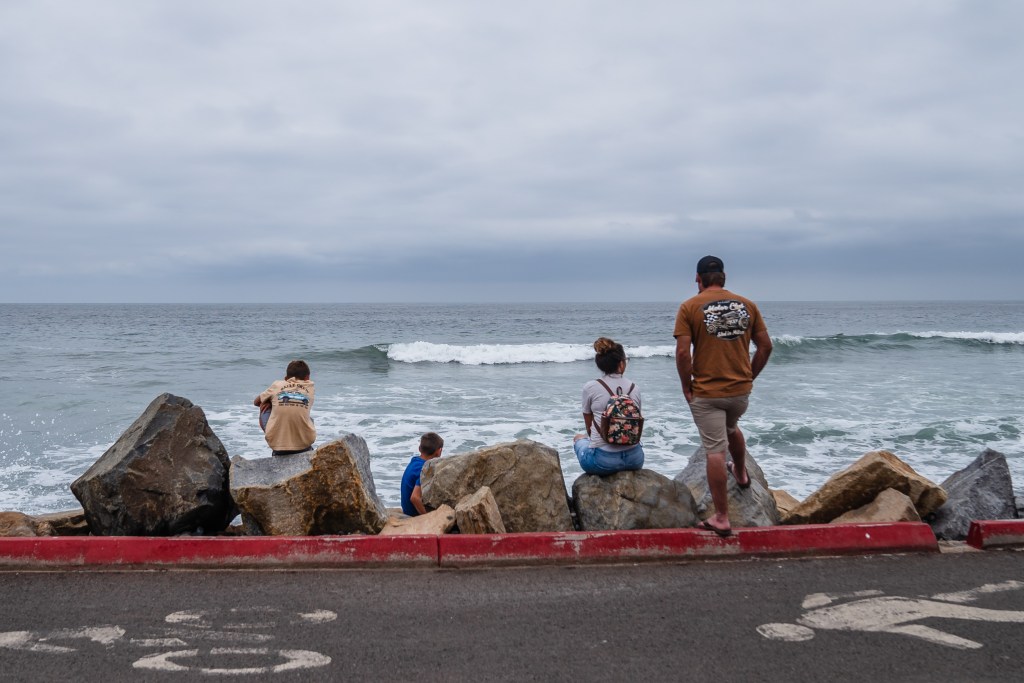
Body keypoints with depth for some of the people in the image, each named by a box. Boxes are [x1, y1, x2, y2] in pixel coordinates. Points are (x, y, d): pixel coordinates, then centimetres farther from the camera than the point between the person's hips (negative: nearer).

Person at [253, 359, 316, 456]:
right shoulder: (310, 386, 11)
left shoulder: (277, 385, 10)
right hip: (303, 444, 2)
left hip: (276, 443, -2)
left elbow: (256, 402, 26)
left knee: (264, 406, 25)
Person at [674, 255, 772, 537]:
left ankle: (721, 519, 4)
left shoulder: (690, 307, -8)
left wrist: (687, 387, -3)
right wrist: (750, 377, 15)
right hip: (741, 390, 4)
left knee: (715, 451, 0)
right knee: (731, 428, 34)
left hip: (707, 392, -4)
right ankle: (742, 475, 55)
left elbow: (682, 352, -14)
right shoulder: (746, 305, 3)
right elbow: (765, 346, 5)